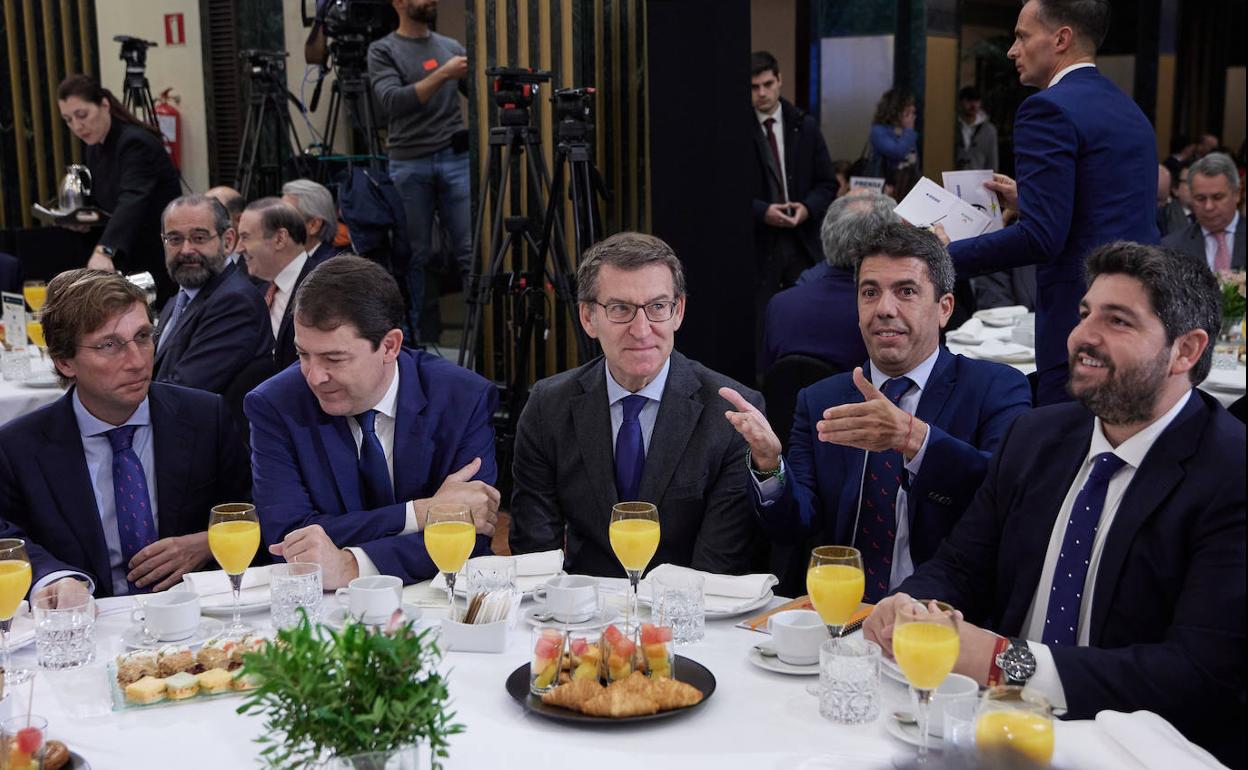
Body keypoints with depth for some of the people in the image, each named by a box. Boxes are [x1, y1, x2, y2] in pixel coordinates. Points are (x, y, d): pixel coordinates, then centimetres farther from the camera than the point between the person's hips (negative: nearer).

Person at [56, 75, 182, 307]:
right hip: (133, 261, 8)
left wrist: (104, 251, -49)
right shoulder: (93, 149, 7)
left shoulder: (136, 143, -20)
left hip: (164, 260, -8)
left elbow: (131, 201, -36)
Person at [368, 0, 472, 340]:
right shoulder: (383, 51, 1)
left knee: (471, 248, -3)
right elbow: (392, 102, -14)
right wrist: (442, 75, -21)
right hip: (409, 165, -3)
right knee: (414, 255, 3)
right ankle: (408, 333, 15)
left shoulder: (452, 46, 13)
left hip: (456, 159, 3)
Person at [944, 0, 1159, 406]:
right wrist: (1029, 200, 26)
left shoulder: (1049, 109, -12)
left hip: (1083, 313, -9)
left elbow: (1041, 237, -19)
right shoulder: (1128, 108, 17)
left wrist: (946, 257, -10)